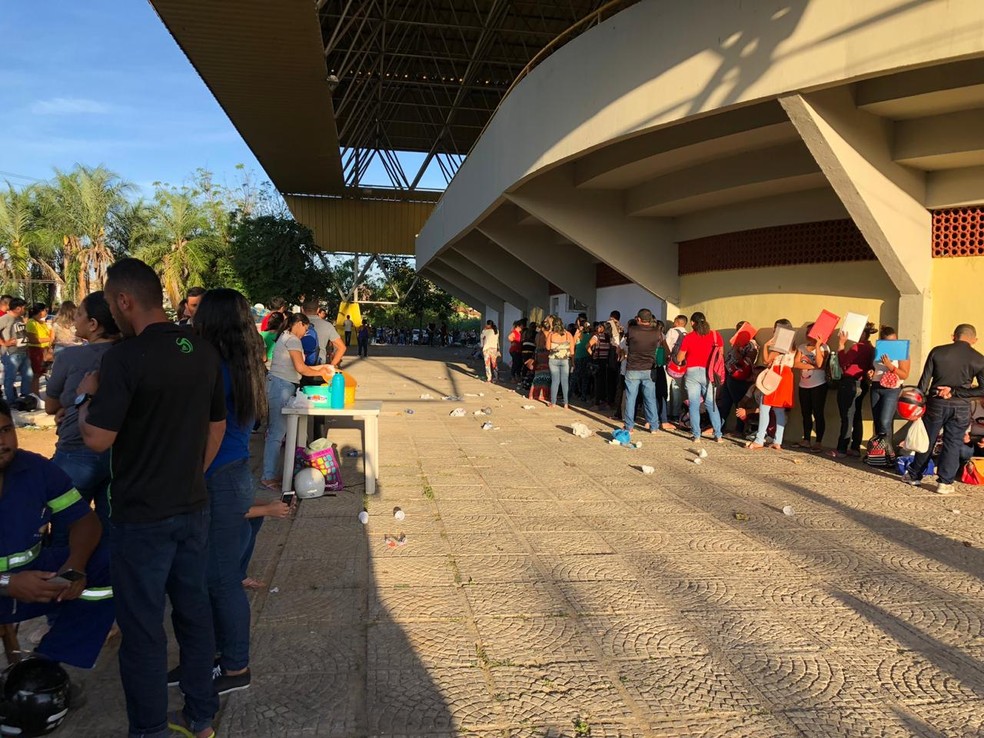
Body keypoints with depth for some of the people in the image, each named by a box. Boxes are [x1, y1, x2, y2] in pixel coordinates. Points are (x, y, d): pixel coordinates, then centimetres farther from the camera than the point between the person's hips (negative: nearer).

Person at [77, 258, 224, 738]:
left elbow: (97, 439, -18)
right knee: (194, 611, 17)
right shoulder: (203, 351, 2)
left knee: (143, 629, 7)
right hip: (193, 508, 6)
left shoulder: (124, 357, -19)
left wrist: (86, 396, -1)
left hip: (142, 517, -6)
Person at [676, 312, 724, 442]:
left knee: (694, 405, 4)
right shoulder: (715, 335, 2)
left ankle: (696, 436, 2)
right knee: (711, 404, 11)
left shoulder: (688, 337, -3)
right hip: (709, 373, 2)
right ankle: (718, 435, 8)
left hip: (692, 373, -2)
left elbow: (679, 359, 1)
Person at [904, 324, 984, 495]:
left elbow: (924, 380, -4)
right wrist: (955, 392, -9)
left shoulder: (937, 352, -4)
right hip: (961, 408, -1)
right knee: (953, 444, 9)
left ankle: (914, 476, 25)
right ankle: (945, 482, 7)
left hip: (936, 404, 1)